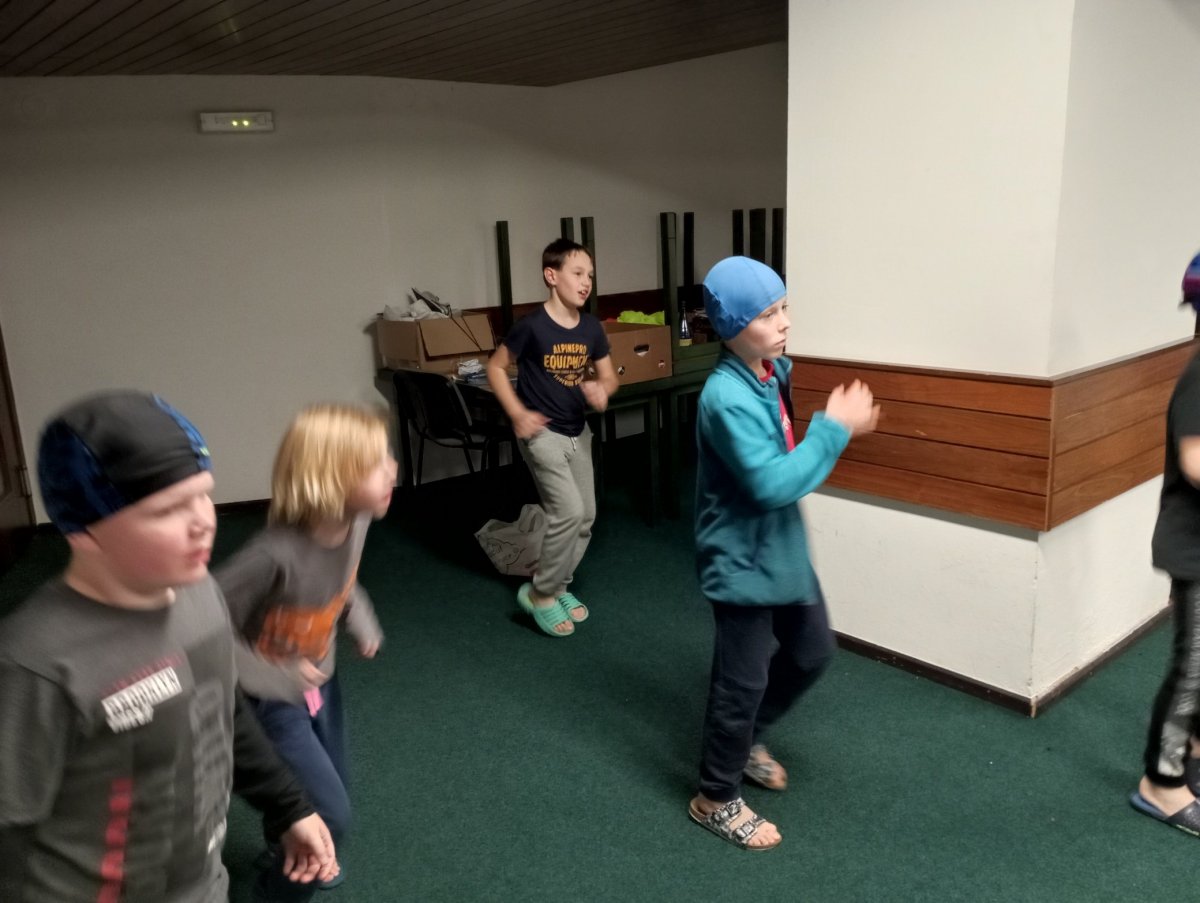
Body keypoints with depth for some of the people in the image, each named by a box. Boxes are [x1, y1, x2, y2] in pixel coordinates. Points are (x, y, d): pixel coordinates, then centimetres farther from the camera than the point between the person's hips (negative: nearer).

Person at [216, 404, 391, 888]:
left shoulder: (355, 521, -16)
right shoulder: (277, 554, -38)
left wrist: (362, 620, -4)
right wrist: (275, 679, -25)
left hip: (319, 682, 7)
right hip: (272, 701, -7)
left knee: (327, 792, 24)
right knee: (330, 815, -1)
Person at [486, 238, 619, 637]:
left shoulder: (591, 327, 0)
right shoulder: (533, 326, -17)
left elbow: (609, 376, 10)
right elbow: (496, 367, -6)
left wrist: (601, 389, -13)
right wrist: (518, 414, -14)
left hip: (577, 432, 7)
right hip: (542, 433, -7)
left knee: (585, 516, 9)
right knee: (568, 512, -15)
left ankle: (559, 586, 28)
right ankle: (539, 593, 4)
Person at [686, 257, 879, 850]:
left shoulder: (778, 370, 0)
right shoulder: (726, 397, -27)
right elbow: (773, 485, -30)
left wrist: (840, 423, -1)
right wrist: (834, 428, -24)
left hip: (783, 547, 9)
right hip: (742, 559, -9)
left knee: (812, 651, 22)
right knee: (743, 680, 5)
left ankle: (746, 738, 44)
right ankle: (716, 799, 28)